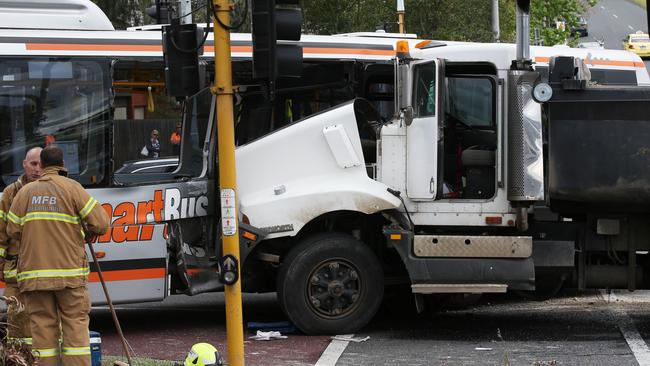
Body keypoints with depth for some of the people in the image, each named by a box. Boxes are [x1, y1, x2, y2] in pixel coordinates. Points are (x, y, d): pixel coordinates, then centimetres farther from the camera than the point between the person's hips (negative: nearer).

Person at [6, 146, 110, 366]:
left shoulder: (26, 192, 8)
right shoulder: (72, 188, 0)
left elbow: (13, 231, 5)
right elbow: (101, 223, -6)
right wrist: (87, 232, 16)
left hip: (34, 272, 2)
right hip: (69, 272, -2)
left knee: (42, 324, 4)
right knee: (75, 323, 1)